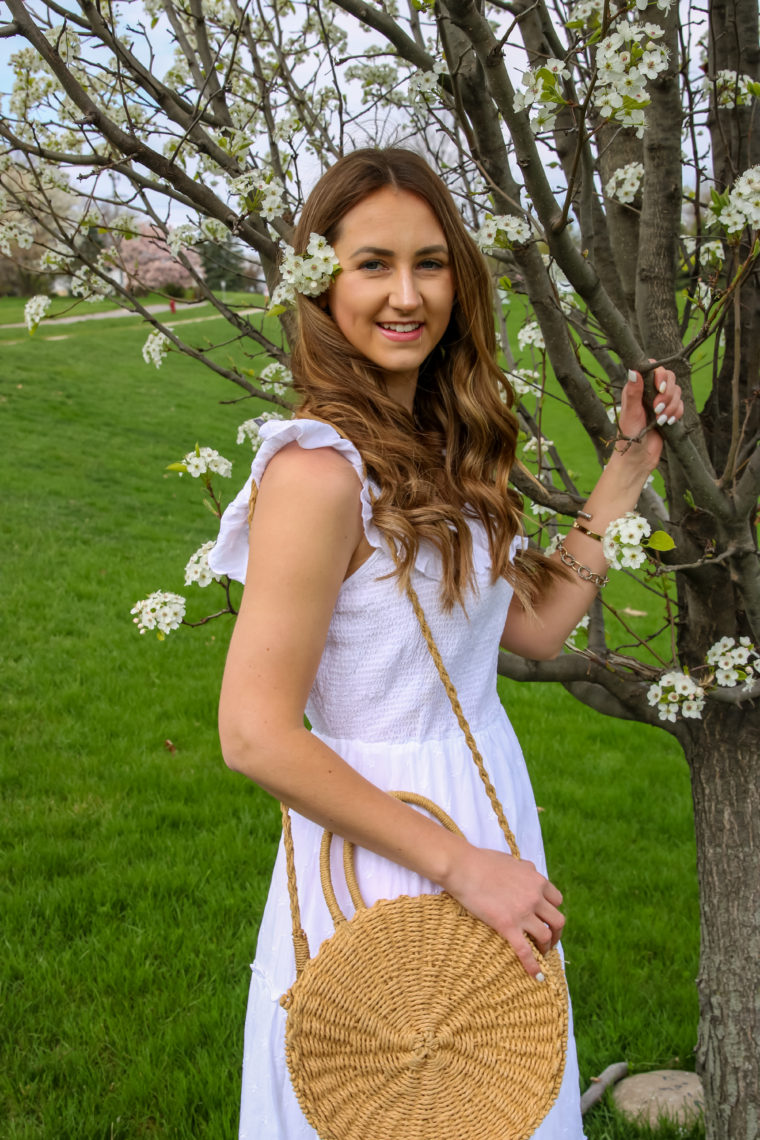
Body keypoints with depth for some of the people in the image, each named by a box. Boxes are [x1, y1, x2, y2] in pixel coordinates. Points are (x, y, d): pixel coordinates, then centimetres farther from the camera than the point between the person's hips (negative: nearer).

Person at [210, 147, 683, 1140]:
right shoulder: (321, 471, -23)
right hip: (385, 863, -8)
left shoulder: (435, 449, 4)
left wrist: (629, 464, 6)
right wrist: (464, 866, -20)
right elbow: (257, 735, -24)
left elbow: (537, 625, 6)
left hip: (485, 815, 8)